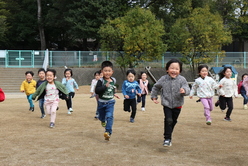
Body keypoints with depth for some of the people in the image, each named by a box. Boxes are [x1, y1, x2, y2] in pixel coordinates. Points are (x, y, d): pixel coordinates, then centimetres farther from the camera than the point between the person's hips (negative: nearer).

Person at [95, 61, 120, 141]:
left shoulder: (113, 80, 1)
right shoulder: (101, 81, -16)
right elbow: (96, 90, -28)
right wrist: (105, 86, -33)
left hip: (110, 102, 1)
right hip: (101, 102, -1)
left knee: (109, 116, -17)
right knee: (101, 117, 19)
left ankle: (108, 132, -19)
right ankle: (103, 121, 56)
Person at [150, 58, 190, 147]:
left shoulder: (182, 79, -8)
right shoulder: (163, 79, -5)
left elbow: (187, 89, -16)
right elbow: (156, 87, 11)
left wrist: (184, 91, -38)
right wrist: (154, 97, 8)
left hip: (177, 105, 2)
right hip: (167, 104, -1)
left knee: (173, 121, 15)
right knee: (168, 120, -16)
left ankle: (169, 135, 36)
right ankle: (167, 138, -7)